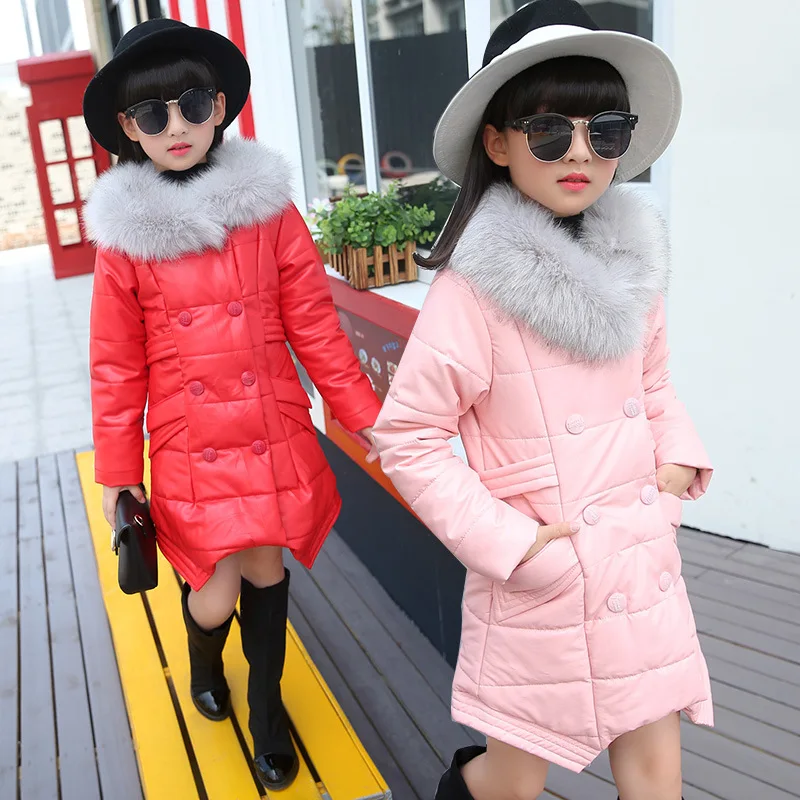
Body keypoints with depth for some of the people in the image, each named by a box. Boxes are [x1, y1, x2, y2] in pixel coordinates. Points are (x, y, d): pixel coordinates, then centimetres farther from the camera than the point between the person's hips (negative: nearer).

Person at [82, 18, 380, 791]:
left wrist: (367, 418, -1)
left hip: (276, 438, 1)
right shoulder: (126, 234, -5)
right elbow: (116, 366, 0)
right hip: (190, 451, -1)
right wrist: (116, 472, 4)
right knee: (215, 599, 3)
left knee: (265, 569, 13)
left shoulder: (267, 207, -4)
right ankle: (205, 662, 43)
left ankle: (267, 706, 41)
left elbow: (315, 327, -1)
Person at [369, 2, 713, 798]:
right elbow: (407, 439, -16)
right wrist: (505, 541, -18)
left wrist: (677, 456, 0)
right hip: (540, 581, -5)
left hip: (643, 567, 6)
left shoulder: (631, 259, 1)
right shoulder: (474, 286, -19)